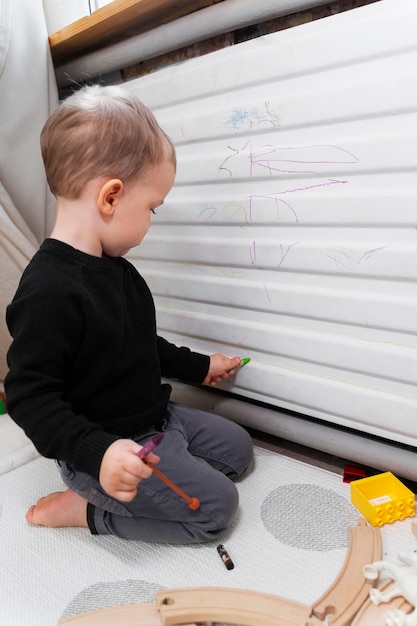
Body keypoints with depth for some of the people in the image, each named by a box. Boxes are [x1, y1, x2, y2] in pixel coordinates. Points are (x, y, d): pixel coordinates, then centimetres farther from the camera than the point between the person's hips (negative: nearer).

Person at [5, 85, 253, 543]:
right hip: (106, 448, -9)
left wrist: (199, 367, 24)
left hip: (156, 418, 10)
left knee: (237, 448, 17)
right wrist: (96, 453, -35)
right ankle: (86, 509, 2)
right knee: (215, 504, -10)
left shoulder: (114, 268, 4)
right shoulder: (49, 291, -28)